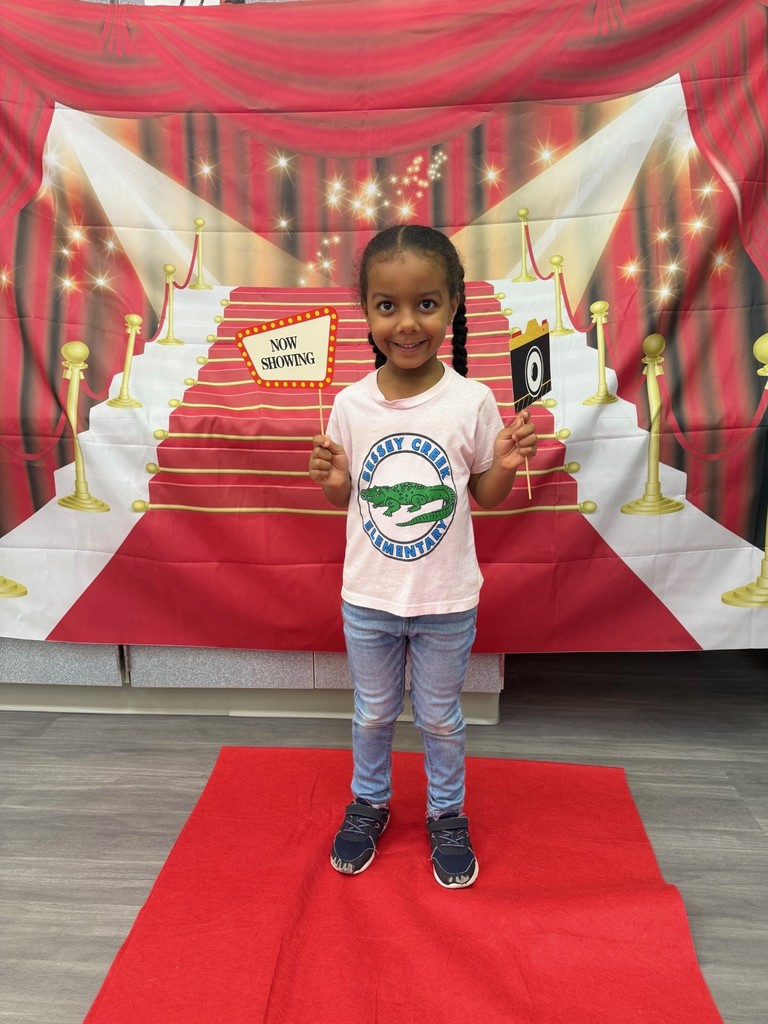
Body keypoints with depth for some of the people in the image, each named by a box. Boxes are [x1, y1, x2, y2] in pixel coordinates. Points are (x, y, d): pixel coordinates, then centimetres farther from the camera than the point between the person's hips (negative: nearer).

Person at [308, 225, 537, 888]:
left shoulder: (473, 402, -13)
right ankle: (368, 803, 48)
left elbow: (483, 495, -3)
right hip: (368, 597, 2)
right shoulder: (352, 405, -9)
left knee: (440, 716, 19)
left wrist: (507, 464, -23)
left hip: (447, 600, -1)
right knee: (373, 713, 21)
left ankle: (448, 815, 44)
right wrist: (331, 478, -19)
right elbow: (344, 498, 2)